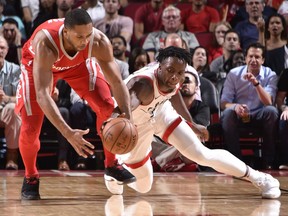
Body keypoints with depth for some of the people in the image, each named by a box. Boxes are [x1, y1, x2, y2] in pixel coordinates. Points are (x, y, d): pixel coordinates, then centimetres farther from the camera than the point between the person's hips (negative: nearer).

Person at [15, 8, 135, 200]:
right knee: (30, 127, -14)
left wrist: (128, 119, -45)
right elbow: (42, 94, -50)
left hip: (79, 62, 3)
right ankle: (31, 177, 14)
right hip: (38, 62, -3)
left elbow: (117, 82, -28)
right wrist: (68, 133, -60)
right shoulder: (45, 44, -45)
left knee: (107, 106, -12)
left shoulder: (99, 42, -36)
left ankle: (111, 164, 11)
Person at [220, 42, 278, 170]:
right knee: (228, 112, -33)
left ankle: (268, 162, -22)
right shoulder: (234, 74, -3)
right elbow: (224, 103, -7)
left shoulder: (270, 75, -5)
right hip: (239, 115, 0)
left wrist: (256, 83, -34)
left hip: (259, 116, 0)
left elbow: (268, 103, -19)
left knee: (271, 111, -32)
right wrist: (235, 106, -31)